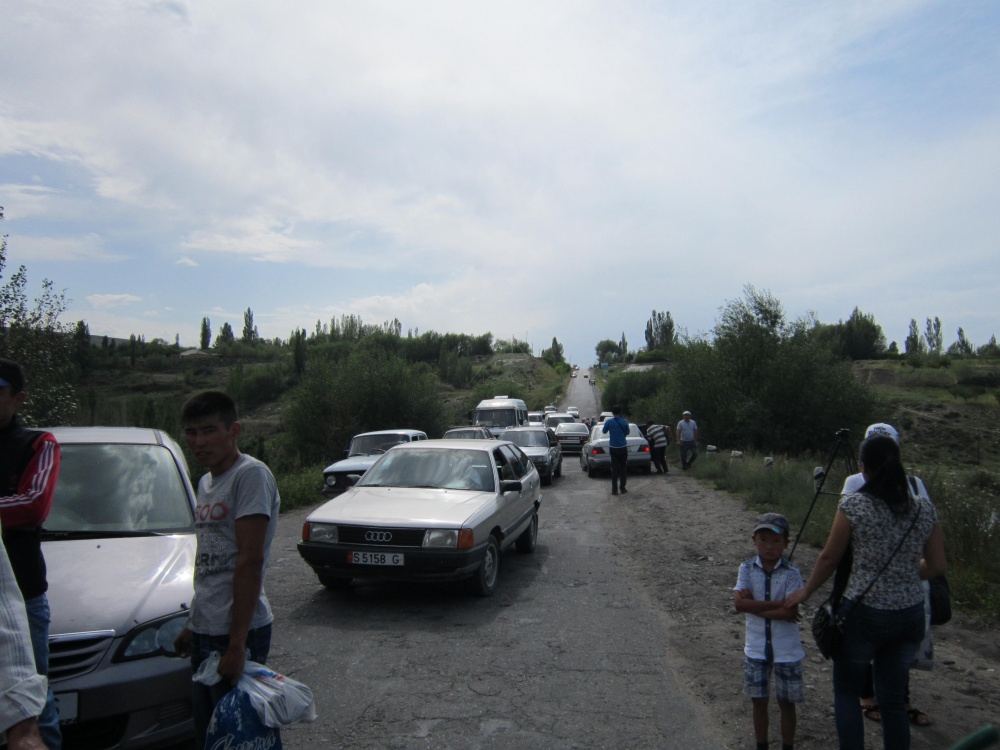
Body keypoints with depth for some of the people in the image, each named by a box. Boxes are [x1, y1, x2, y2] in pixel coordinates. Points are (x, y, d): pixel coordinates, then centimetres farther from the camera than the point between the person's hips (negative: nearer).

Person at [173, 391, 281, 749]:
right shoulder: (206, 482, 13)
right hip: (205, 633, 8)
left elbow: (249, 562, -19)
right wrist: (194, 625, 19)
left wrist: (236, 644, -21)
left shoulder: (250, 474, -15)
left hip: (236, 634, -8)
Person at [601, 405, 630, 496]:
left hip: (613, 448, 0)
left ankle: (614, 489, 1)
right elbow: (627, 433, 9)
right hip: (623, 447, 0)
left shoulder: (609, 422, -8)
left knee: (614, 469, 4)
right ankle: (622, 488, 11)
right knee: (623, 468, 10)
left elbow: (604, 431, 8)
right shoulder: (625, 422, -6)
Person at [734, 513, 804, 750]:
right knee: (759, 701, 15)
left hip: (787, 650, -2)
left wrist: (753, 604, -19)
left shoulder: (791, 573, -13)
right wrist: (777, 604, -22)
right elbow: (739, 603, -18)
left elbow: (789, 612, -22)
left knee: (786, 702, 14)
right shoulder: (747, 568, -7)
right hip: (756, 648, 2)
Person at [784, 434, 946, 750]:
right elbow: (937, 566, 4)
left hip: (863, 614, -4)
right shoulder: (924, 509, -2)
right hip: (910, 616, 4)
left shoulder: (853, 505, -15)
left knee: (846, 690, 16)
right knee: (893, 699, 18)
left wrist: (805, 592, 8)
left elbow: (829, 558, -7)